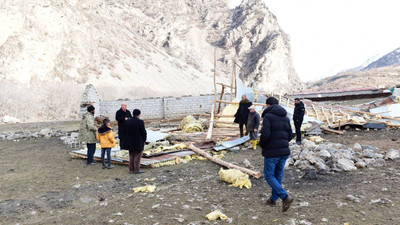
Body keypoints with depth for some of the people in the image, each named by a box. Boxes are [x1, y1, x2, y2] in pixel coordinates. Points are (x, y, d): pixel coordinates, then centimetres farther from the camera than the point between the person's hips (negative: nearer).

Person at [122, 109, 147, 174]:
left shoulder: (127, 122, 2)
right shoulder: (140, 122, -15)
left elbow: (124, 132, 8)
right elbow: (143, 132, -13)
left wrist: (127, 139, 15)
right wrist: (144, 140, 1)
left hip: (130, 143, 5)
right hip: (138, 143, -5)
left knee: (131, 156, 15)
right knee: (137, 156, 5)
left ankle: (131, 169, 18)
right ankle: (136, 170, 6)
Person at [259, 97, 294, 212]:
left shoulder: (268, 116, -11)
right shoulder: (286, 117, 11)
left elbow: (265, 134, -20)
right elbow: (290, 135, 12)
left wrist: (262, 145, -2)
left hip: (272, 152, -7)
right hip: (284, 151, 7)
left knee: (269, 175, 3)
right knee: (278, 175, 17)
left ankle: (285, 197, -11)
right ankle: (273, 199, 28)